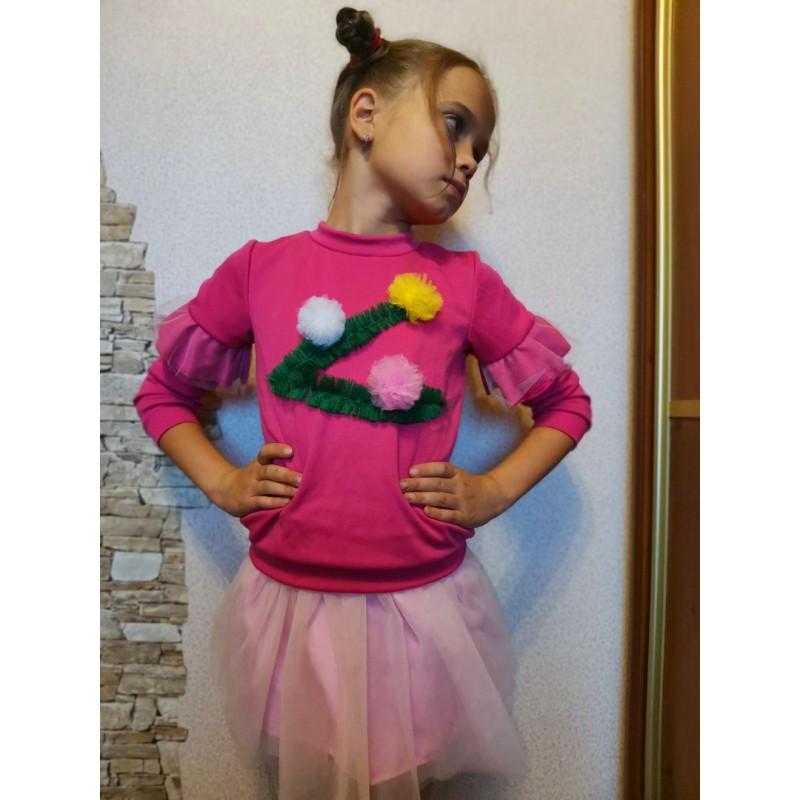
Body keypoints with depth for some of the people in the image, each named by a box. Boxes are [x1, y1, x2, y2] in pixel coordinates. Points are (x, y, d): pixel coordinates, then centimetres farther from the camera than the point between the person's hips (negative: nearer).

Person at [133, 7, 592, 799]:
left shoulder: (466, 284, -4)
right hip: (292, 601, 0)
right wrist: (223, 483, -3)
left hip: (421, 605, 0)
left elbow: (567, 402, 7)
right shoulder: (260, 270, -4)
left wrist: (493, 493, -4)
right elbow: (161, 391, 9)